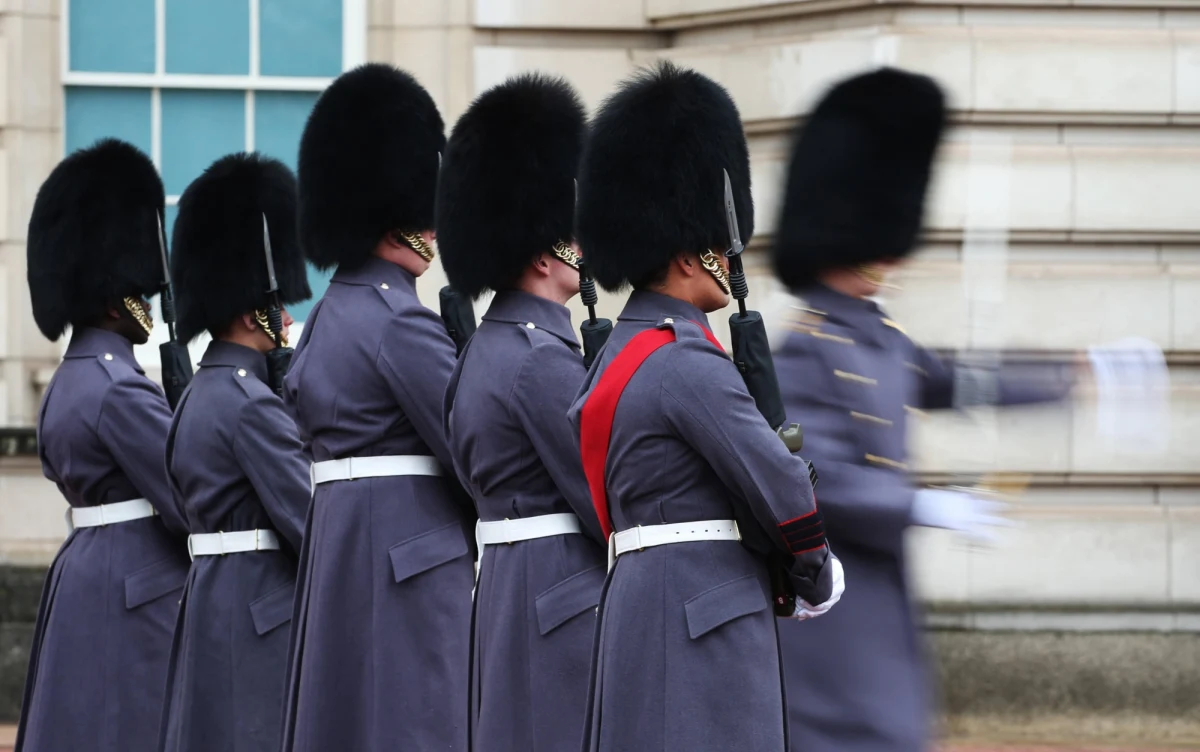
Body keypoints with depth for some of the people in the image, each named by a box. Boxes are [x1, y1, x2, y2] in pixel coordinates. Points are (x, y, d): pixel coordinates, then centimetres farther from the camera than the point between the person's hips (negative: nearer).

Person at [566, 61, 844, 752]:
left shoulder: (622, 352, 17)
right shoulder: (688, 364, -14)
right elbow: (779, 487, -14)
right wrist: (818, 580, 2)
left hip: (642, 601, 10)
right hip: (702, 615, -10)